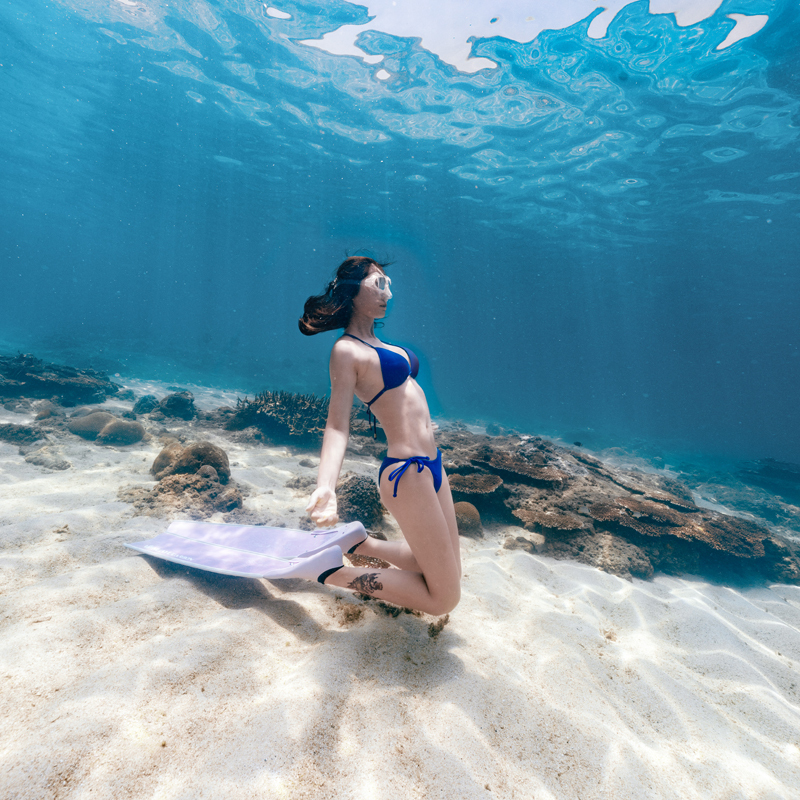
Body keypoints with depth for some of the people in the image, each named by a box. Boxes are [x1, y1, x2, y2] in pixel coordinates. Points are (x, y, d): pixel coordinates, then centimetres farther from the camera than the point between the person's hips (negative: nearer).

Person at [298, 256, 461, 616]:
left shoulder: (375, 342, 13)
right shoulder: (346, 349, -12)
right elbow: (337, 424, -20)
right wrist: (326, 486, -32)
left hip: (431, 465, 10)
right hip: (407, 473, -9)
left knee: (443, 568, 22)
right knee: (444, 598, 3)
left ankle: (360, 544, 27)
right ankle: (333, 571, 8)